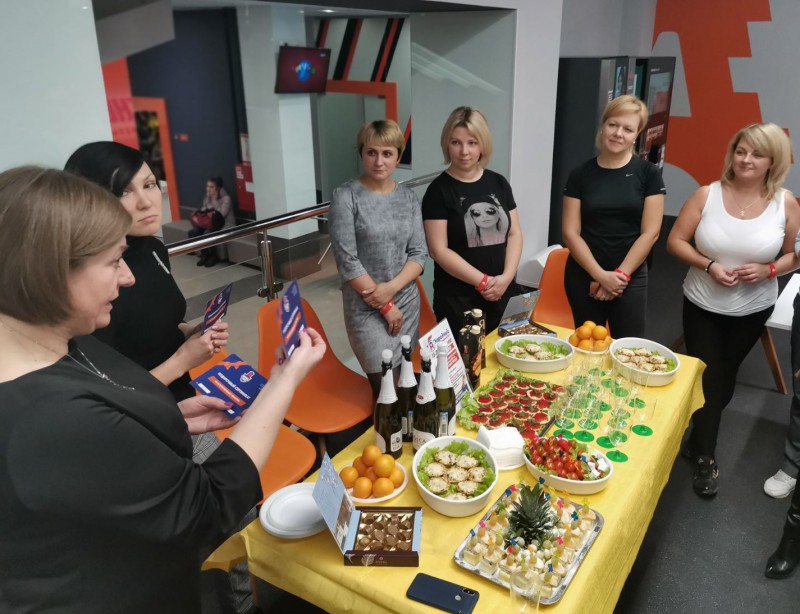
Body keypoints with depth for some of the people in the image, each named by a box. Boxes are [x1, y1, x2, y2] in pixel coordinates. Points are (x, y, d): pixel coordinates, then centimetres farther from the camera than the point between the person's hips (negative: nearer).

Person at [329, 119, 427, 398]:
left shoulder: (409, 198, 5)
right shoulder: (346, 196, -9)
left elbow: (419, 253, 2)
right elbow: (347, 261, -13)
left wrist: (391, 288, -15)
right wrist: (385, 306, -11)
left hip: (407, 303, 5)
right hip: (366, 309, -4)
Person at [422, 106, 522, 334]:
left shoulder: (498, 183, 7)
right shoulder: (439, 190, -6)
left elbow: (514, 233, 7)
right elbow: (438, 250, -12)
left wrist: (506, 277, -9)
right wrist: (483, 281, -14)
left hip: (502, 294, 4)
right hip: (457, 299, -4)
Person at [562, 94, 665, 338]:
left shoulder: (648, 173, 0)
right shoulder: (581, 174, 1)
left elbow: (650, 233, -4)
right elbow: (570, 233, -3)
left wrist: (621, 274, -9)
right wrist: (600, 275, -12)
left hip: (630, 279, -1)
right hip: (584, 276, 1)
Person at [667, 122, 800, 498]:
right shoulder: (707, 195, -11)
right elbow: (675, 242, -8)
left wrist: (769, 270, -21)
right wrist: (709, 265, -23)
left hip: (752, 311, 1)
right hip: (702, 305, -1)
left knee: (724, 378, 18)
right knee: (705, 378, 6)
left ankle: (699, 438, 43)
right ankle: (705, 457, 24)